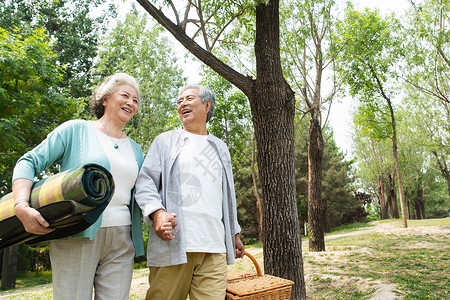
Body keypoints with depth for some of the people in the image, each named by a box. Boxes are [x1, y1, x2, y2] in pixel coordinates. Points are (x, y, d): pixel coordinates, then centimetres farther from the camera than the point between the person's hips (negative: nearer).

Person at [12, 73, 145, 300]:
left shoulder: (135, 149, 17)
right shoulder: (75, 130, 4)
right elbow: (29, 162, 0)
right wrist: (21, 206, -15)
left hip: (121, 242, 4)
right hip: (77, 238, -4)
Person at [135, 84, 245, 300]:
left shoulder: (220, 147, 23)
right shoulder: (165, 141, 13)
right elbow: (145, 181, 2)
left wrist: (234, 234, 25)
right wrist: (156, 212, -17)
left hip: (214, 247, 3)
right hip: (172, 243, -2)